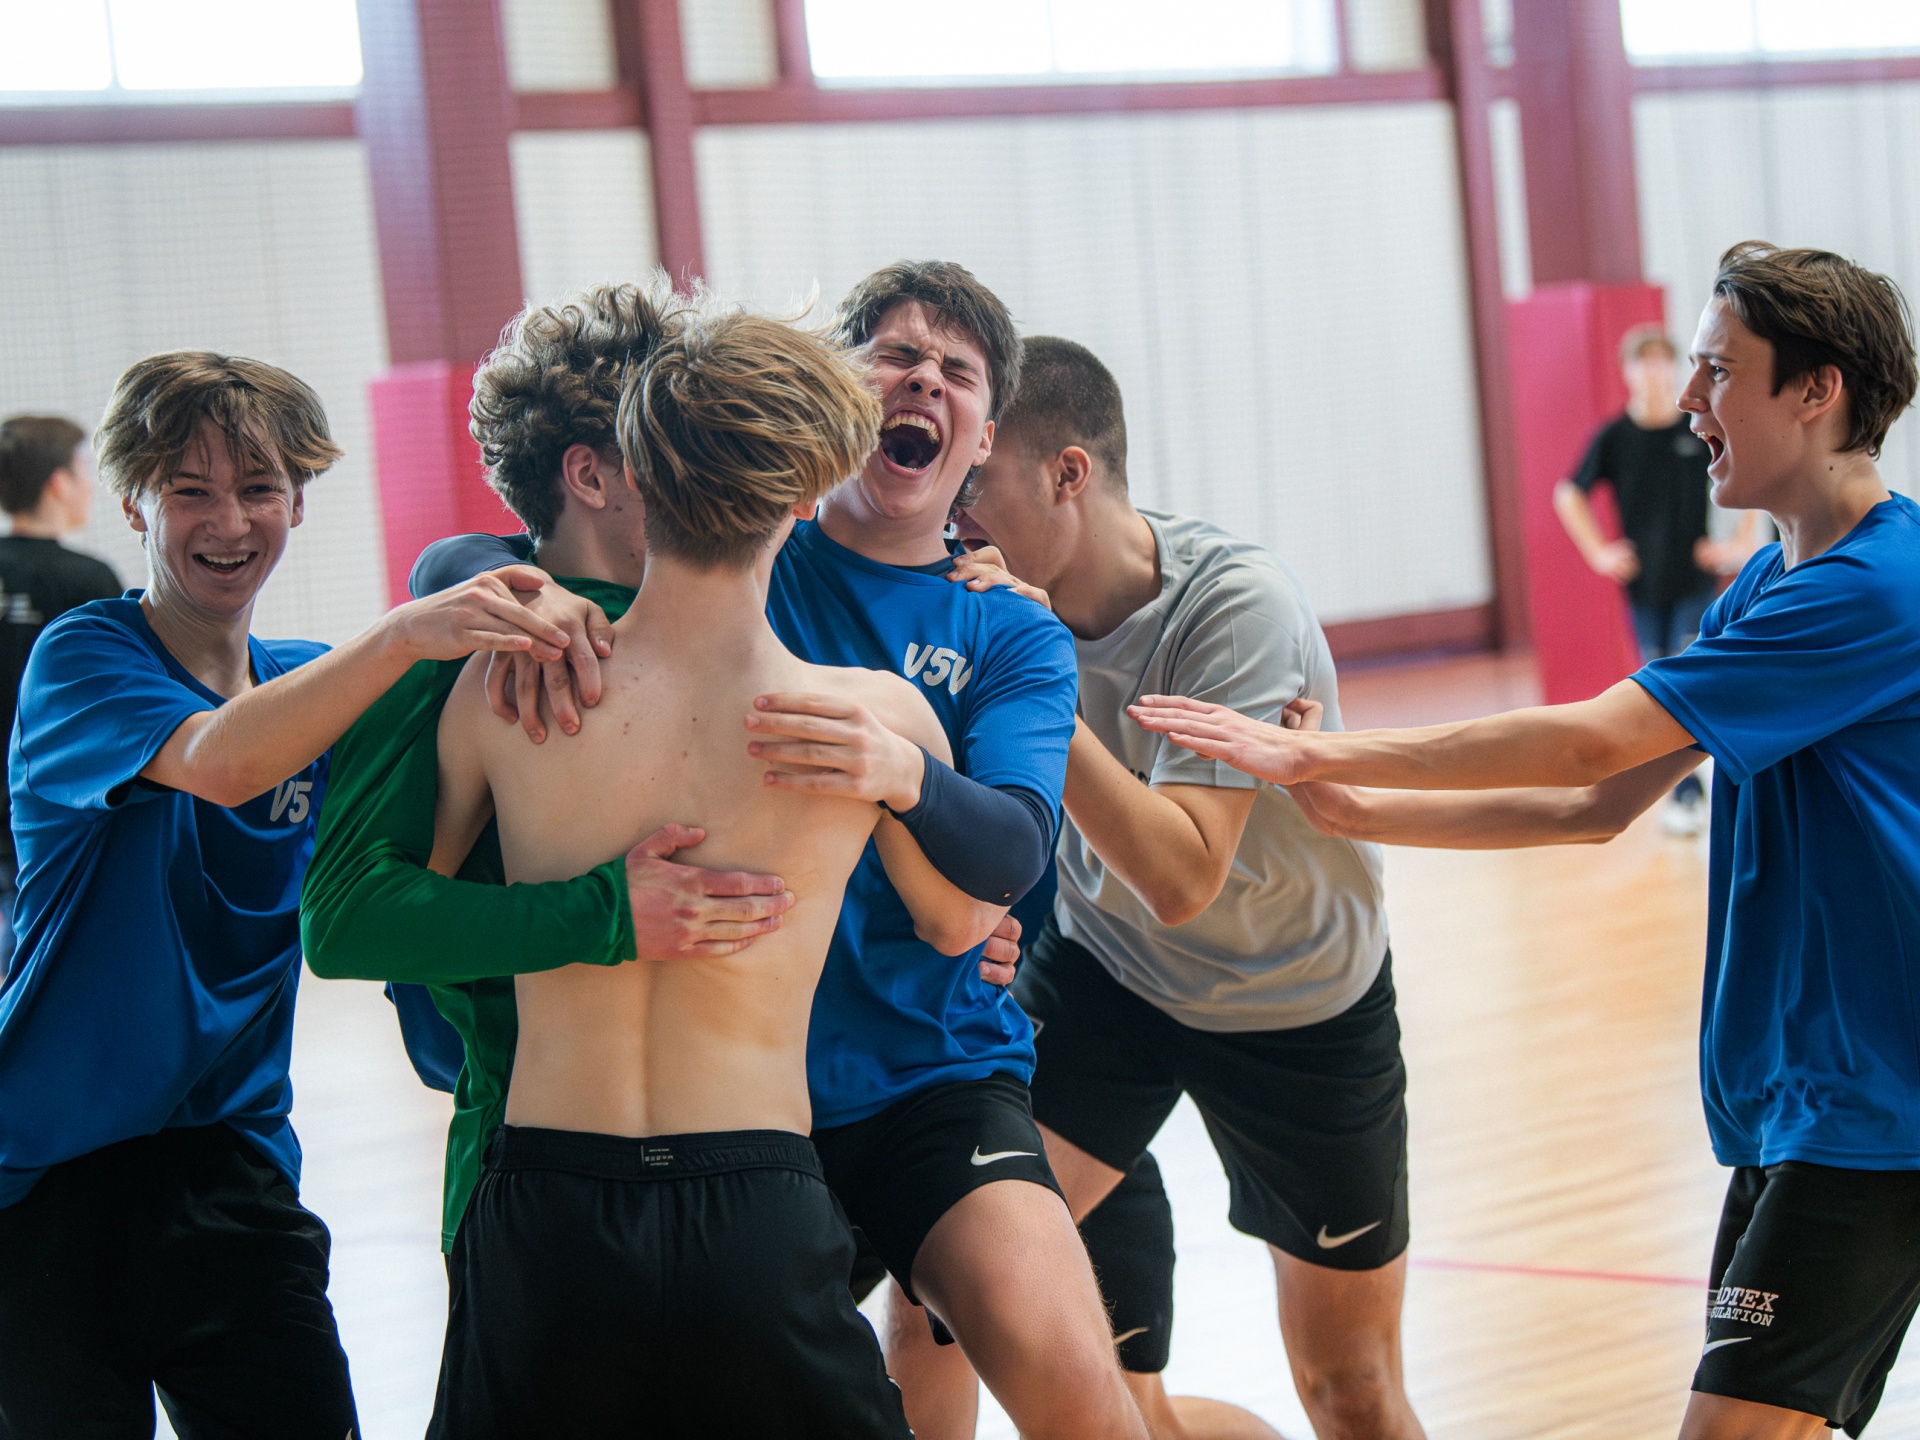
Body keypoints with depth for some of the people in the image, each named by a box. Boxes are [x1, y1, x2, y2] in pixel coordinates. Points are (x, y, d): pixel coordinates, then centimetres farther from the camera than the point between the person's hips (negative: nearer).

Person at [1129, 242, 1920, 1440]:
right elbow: (1604, 802, 13)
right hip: (1788, 1103, 9)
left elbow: (1589, 742, -20)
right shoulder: (1765, 587, 14)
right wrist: (1360, 811, 4)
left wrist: (1316, 752, -15)